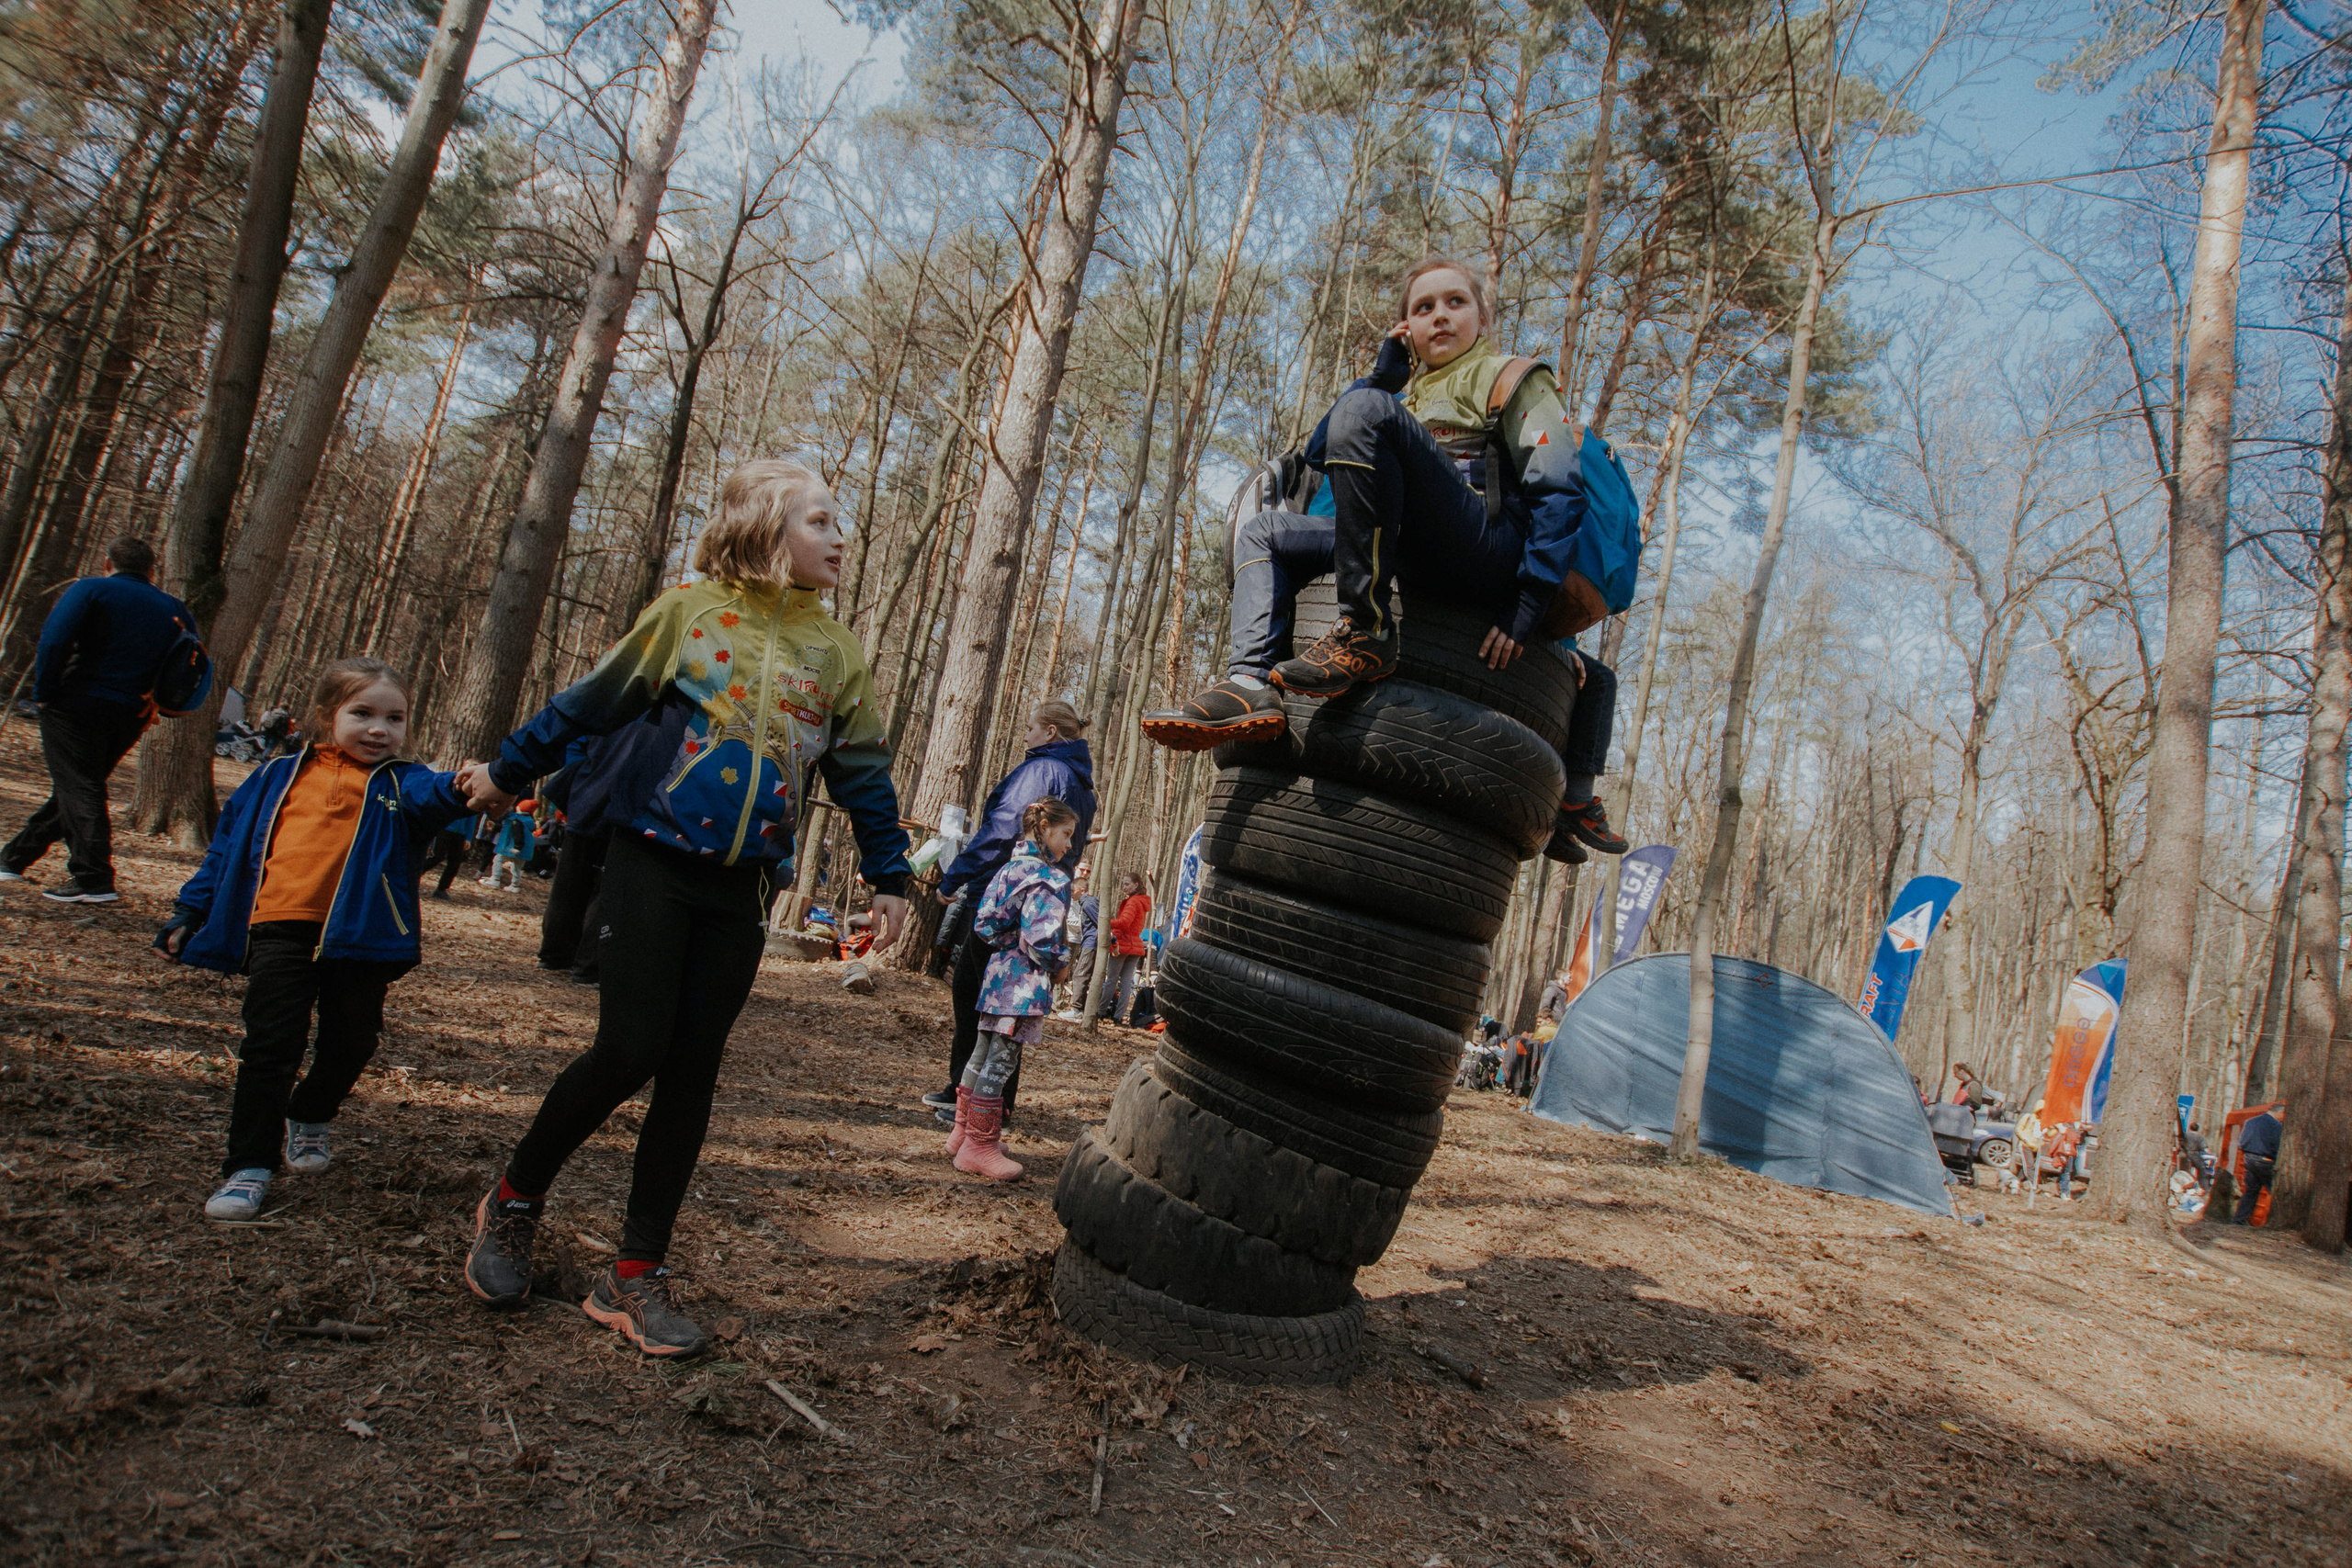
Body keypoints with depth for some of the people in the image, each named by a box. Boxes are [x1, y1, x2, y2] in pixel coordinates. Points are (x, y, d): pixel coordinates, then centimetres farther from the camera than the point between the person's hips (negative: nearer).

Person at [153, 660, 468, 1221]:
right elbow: (229, 844, 18)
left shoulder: (396, 783, 4)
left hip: (359, 937, 0)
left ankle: (309, 1118, 40)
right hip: (280, 929, 0)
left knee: (351, 1042, 10)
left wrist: (462, 788, -46)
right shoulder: (280, 777, 11)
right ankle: (249, 1167, 8)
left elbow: (430, 793, -21)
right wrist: (189, 913, 17)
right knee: (271, 1045, -2)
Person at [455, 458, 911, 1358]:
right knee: (630, 1050, -8)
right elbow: (592, 703, 6)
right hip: (653, 863, -3)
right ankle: (514, 1202, 20)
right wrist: (508, 773, 15)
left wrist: (889, 876, 12)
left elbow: (862, 771, 12)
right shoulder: (689, 611, -2)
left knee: (693, 1070, 3)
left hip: (740, 888, 3)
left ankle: (637, 1275, 13)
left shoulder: (835, 653, 6)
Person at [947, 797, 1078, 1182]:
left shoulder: (1011, 868, 10)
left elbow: (984, 924, 11)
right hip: (1024, 984, -9)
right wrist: (1060, 965, -4)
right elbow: (1043, 940, -21)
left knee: (982, 1055, 17)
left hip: (997, 974, 9)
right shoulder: (1050, 879, -16)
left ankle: (964, 1133, 28)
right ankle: (980, 1147, 4)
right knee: (1001, 1063, -3)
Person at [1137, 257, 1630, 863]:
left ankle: (1363, 633, -28)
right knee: (1264, 533, 10)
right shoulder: (1409, 394, 33)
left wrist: (1531, 604, -14)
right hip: (1419, 563, 7)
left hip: (1493, 550, -7)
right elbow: (1319, 455, 28)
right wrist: (1383, 374, 20)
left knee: (1363, 410, -24)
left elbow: (1560, 489, -2)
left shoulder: (1510, 376, 12)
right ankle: (1249, 684, -13)